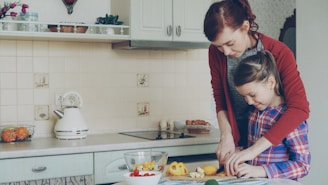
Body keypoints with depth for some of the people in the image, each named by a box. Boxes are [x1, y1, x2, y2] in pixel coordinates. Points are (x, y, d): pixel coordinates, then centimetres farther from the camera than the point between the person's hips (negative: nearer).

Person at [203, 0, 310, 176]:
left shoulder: (279, 52, -22)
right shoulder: (216, 53, -11)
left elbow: (299, 108, -30)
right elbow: (220, 100, -3)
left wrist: (253, 150, -36)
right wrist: (226, 137, -20)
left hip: (272, 140, -3)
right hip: (238, 140, 3)